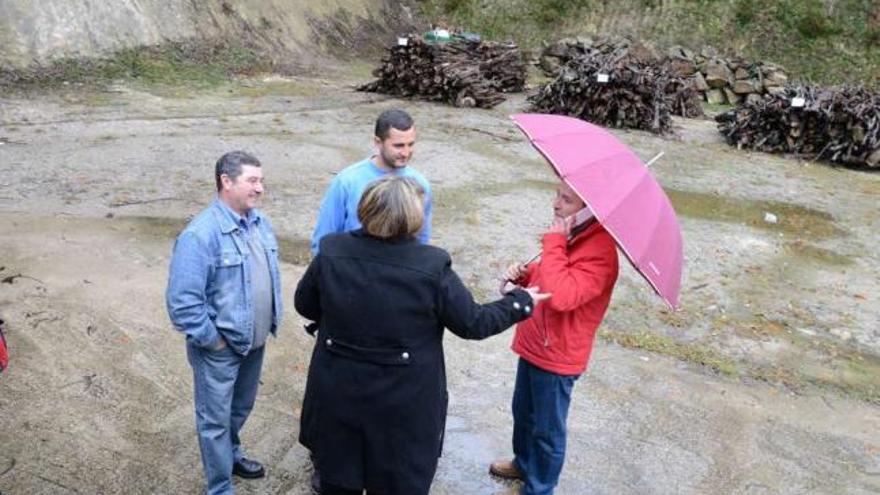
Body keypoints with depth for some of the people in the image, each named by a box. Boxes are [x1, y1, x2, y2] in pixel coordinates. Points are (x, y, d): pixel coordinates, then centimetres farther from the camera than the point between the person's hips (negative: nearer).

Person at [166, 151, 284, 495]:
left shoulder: (259, 222, 0)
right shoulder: (200, 235, -26)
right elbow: (182, 302, -26)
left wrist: (271, 322, 11)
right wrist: (212, 340, -17)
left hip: (255, 341, 7)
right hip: (220, 349, -7)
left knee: (241, 409, 27)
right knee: (216, 419, 12)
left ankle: (231, 455, 52)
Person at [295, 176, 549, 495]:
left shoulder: (331, 253, -13)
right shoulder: (431, 267, -22)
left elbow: (304, 305, 3)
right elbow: (473, 324, -10)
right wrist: (522, 302, 5)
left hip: (338, 397, 3)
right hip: (404, 407, -2)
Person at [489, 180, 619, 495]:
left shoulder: (600, 251, -27)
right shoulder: (568, 234, 1)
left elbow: (561, 296, -40)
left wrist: (553, 242, -32)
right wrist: (525, 274, -4)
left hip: (556, 358, -9)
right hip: (533, 345, 9)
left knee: (547, 430, 12)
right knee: (523, 412, 28)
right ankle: (524, 463, 52)